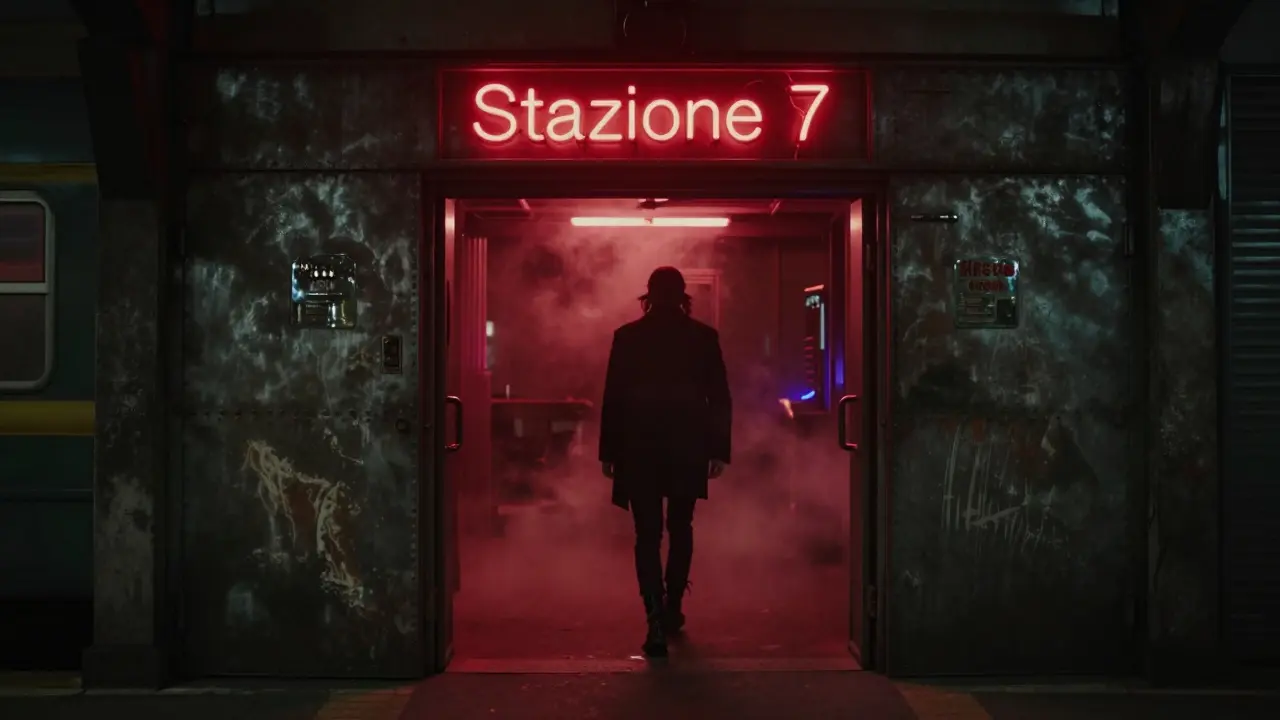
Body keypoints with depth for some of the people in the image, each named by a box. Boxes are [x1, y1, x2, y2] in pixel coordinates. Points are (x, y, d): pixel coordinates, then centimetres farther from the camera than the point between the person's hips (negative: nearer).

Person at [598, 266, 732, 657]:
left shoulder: (626, 337, -2)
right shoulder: (704, 336, 0)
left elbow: (612, 398, -1)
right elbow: (720, 399, 0)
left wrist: (608, 451, 5)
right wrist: (719, 449, 5)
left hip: (639, 449, -1)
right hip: (688, 449, 1)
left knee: (648, 535, 1)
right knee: (680, 528, 19)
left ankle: (657, 621, -11)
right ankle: (671, 610, 26)